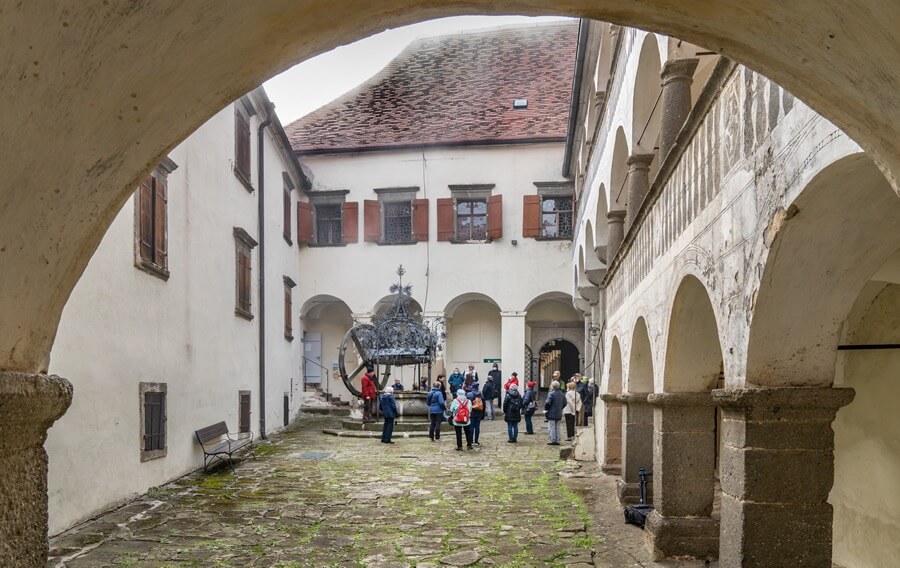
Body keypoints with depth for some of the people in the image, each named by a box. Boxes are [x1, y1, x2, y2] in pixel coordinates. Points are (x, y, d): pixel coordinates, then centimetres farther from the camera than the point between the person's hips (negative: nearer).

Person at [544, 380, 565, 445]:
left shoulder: (551, 394, -16)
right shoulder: (562, 394, 8)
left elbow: (547, 403, -21)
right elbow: (564, 403, 13)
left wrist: (545, 409, -5)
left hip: (551, 414, -7)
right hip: (559, 414, 7)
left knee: (551, 427, -1)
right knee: (557, 427, 13)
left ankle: (553, 440, -2)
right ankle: (557, 440, 14)